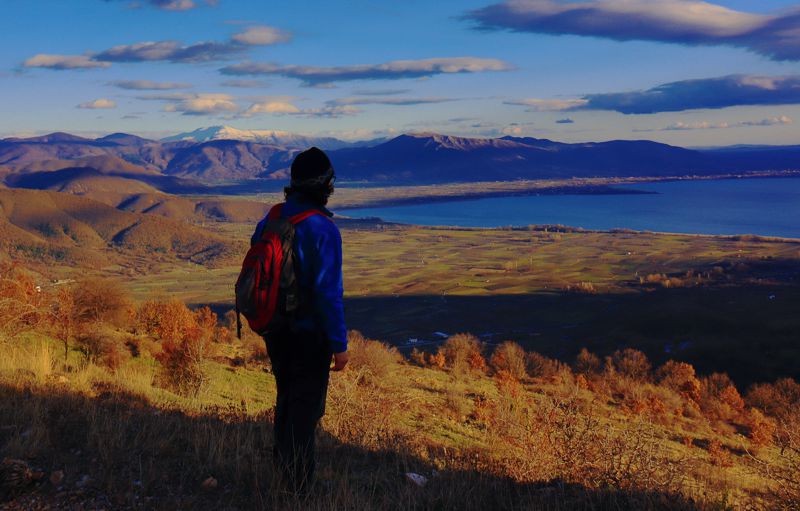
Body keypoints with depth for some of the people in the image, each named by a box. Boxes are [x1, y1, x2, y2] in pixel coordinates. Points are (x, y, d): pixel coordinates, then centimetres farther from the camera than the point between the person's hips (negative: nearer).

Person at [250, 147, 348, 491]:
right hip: (310, 334, -7)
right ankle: (298, 483, 13)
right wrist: (339, 344, -15)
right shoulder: (323, 229, -20)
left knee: (286, 397, 23)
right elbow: (329, 292, -21)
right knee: (307, 406, 5)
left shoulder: (268, 222, 2)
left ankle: (281, 468, 36)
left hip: (275, 330, 7)